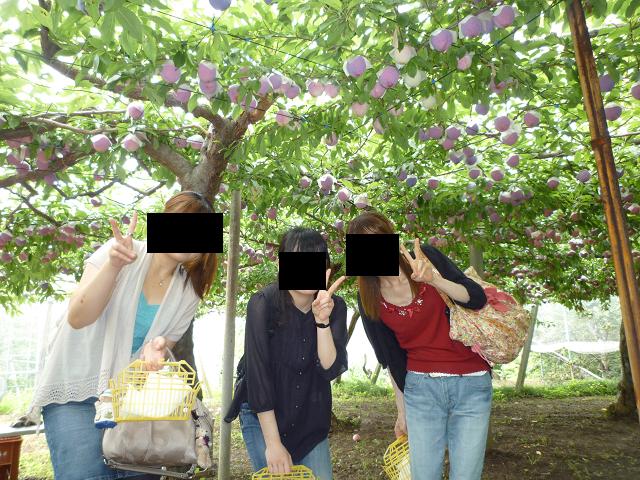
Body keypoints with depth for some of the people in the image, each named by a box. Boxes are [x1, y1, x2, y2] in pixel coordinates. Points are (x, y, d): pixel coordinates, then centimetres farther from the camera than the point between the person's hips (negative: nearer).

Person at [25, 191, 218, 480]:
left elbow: (165, 345, 2)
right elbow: (77, 318, -17)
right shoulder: (120, 252, -11)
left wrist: (156, 349, -22)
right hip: (75, 388, -3)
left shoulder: (188, 294, -1)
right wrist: (113, 264, -32)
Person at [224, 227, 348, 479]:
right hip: (263, 415, -3)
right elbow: (257, 373, -21)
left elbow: (330, 369, -17)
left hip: (310, 418, 3)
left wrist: (322, 321, -32)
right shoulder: (263, 303, -21)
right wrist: (273, 444, -19)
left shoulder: (335, 306, -11)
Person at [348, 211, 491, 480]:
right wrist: (402, 410, 13)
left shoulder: (426, 257, -9)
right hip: (421, 388, 2)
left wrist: (435, 280, -30)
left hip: (471, 384, -1)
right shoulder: (369, 299, -2)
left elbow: (478, 300, -13)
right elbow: (392, 358, 7)